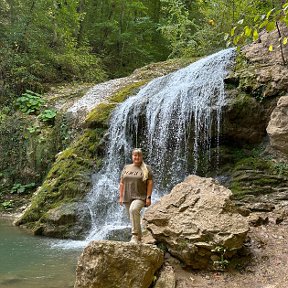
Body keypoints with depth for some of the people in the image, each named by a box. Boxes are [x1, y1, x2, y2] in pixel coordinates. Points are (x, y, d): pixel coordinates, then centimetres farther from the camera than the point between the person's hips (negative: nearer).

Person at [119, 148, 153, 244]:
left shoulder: (146, 168, 1)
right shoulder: (126, 168, 13)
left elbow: (150, 183, -3)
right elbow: (122, 183, 14)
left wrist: (148, 197, -10)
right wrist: (121, 197, 9)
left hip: (140, 197, -5)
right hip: (128, 198, 5)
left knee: (134, 210, -32)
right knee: (133, 218, 9)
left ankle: (135, 235, -28)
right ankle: (139, 238, 25)